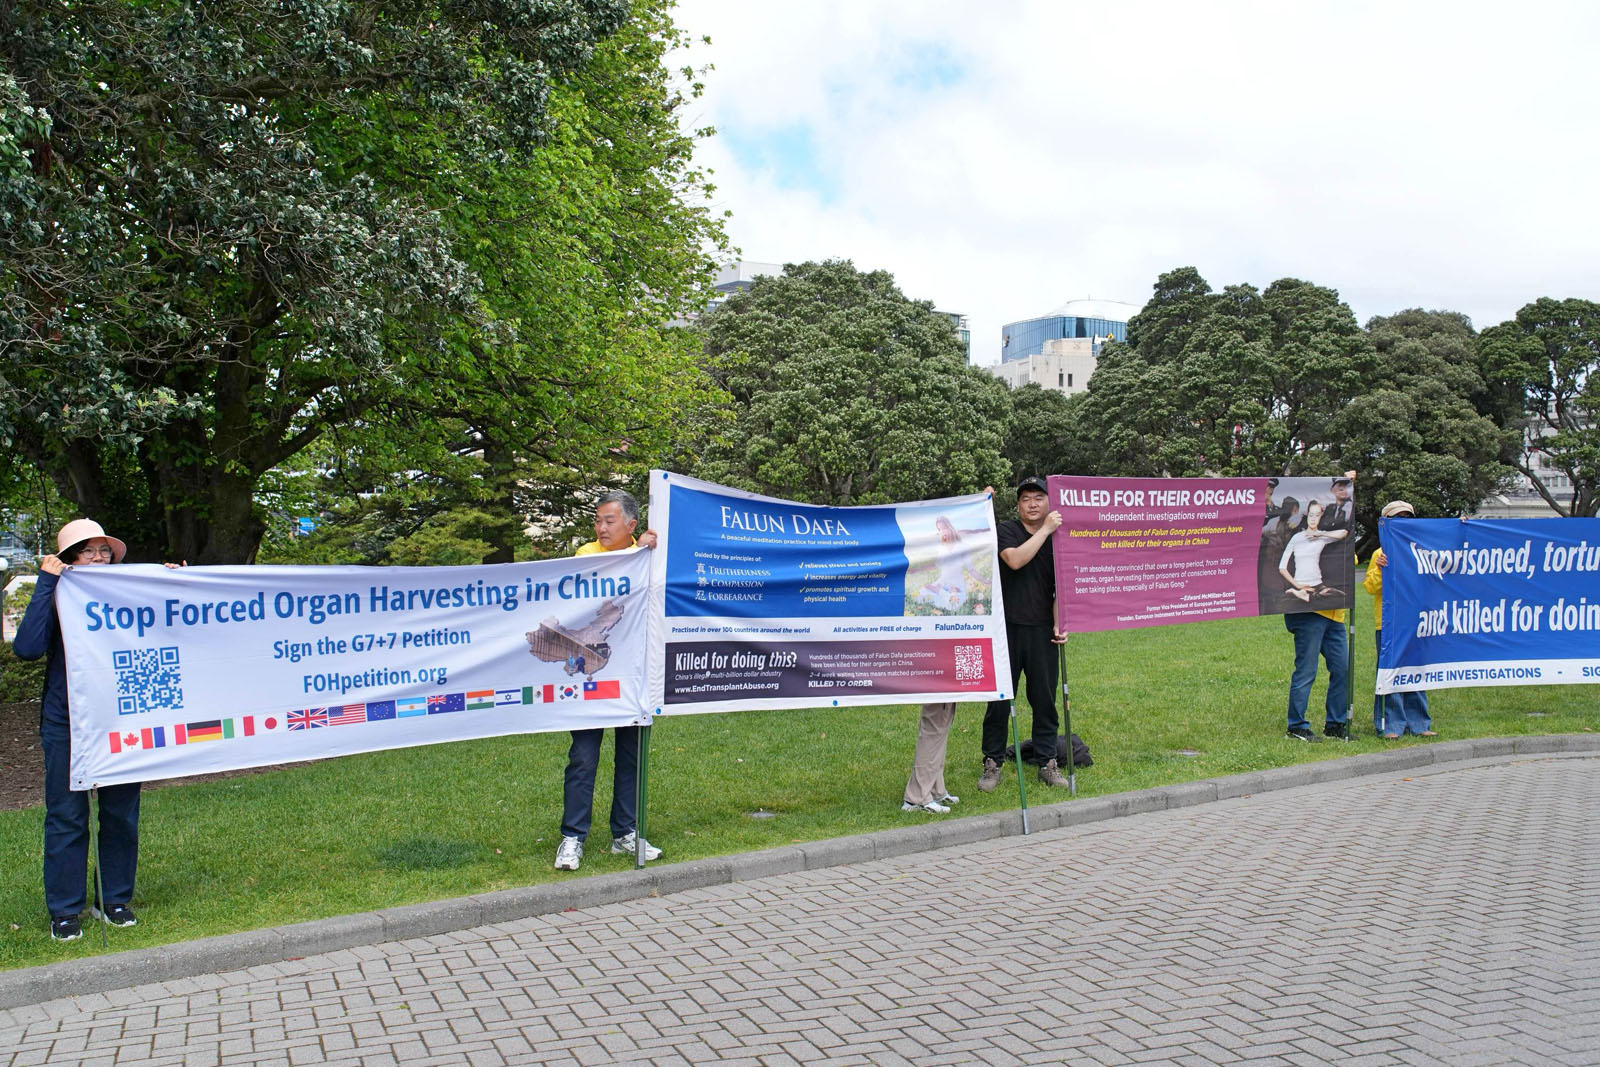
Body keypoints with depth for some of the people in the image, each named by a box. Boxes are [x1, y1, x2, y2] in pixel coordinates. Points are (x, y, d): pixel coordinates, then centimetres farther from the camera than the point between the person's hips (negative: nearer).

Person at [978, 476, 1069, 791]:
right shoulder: (1005, 531, 2)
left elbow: (1060, 588, 9)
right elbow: (1015, 560, -19)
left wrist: (1059, 626, -2)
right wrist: (1045, 530, -16)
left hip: (1042, 630, 2)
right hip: (1007, 627, -2)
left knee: (1045, 699, 7)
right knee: (999, 698, 3)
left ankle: (1047, 763, 19)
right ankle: (992, 764, 13)